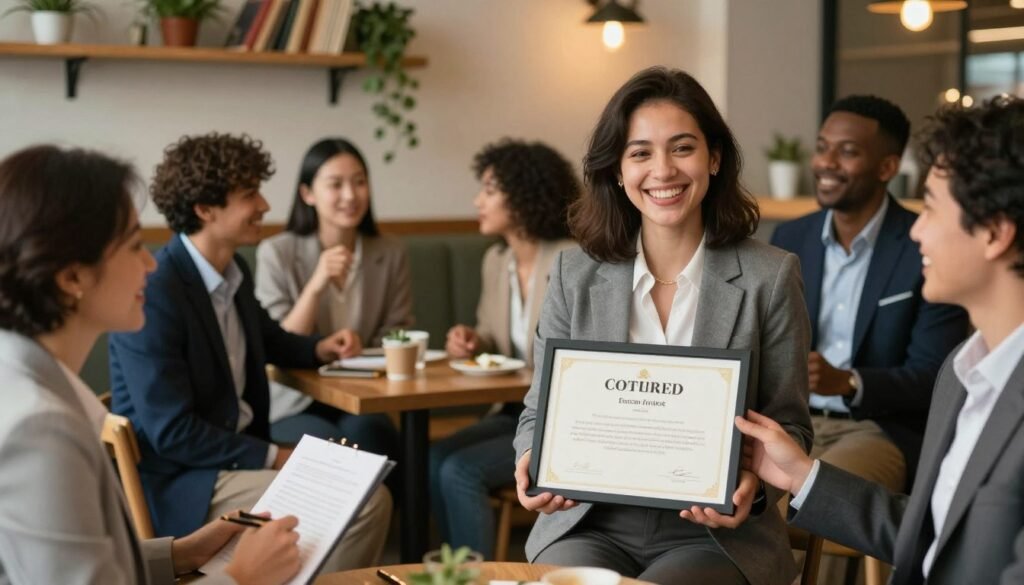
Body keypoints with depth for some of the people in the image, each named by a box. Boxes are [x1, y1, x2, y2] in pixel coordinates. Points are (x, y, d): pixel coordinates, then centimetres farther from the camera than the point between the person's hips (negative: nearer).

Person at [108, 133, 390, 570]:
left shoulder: (235, 270, 4)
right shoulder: (153, 294, -22)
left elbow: (263, 338, 27)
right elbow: (171, 434, -22)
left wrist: (319, 349, 6)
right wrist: (275, 457, -17)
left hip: (239, 452, 8)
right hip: (181, 480, -8)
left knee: (370, 495, -3)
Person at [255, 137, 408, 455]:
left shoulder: (390, 254, 4)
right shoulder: (276, 253, -4)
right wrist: (316, 285, -20)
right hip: (293, 405, -2)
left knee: (365, 433, -30)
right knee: (329, 446, -31)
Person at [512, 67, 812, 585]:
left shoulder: (770, 277, -2)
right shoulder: (574, 275, 3)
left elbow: (788, 425, 2)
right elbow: (541, 410, 10)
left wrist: (752, 483, -20)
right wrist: (532, 462, -13)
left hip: (715, 534, -1)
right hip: (588, 525, 2)